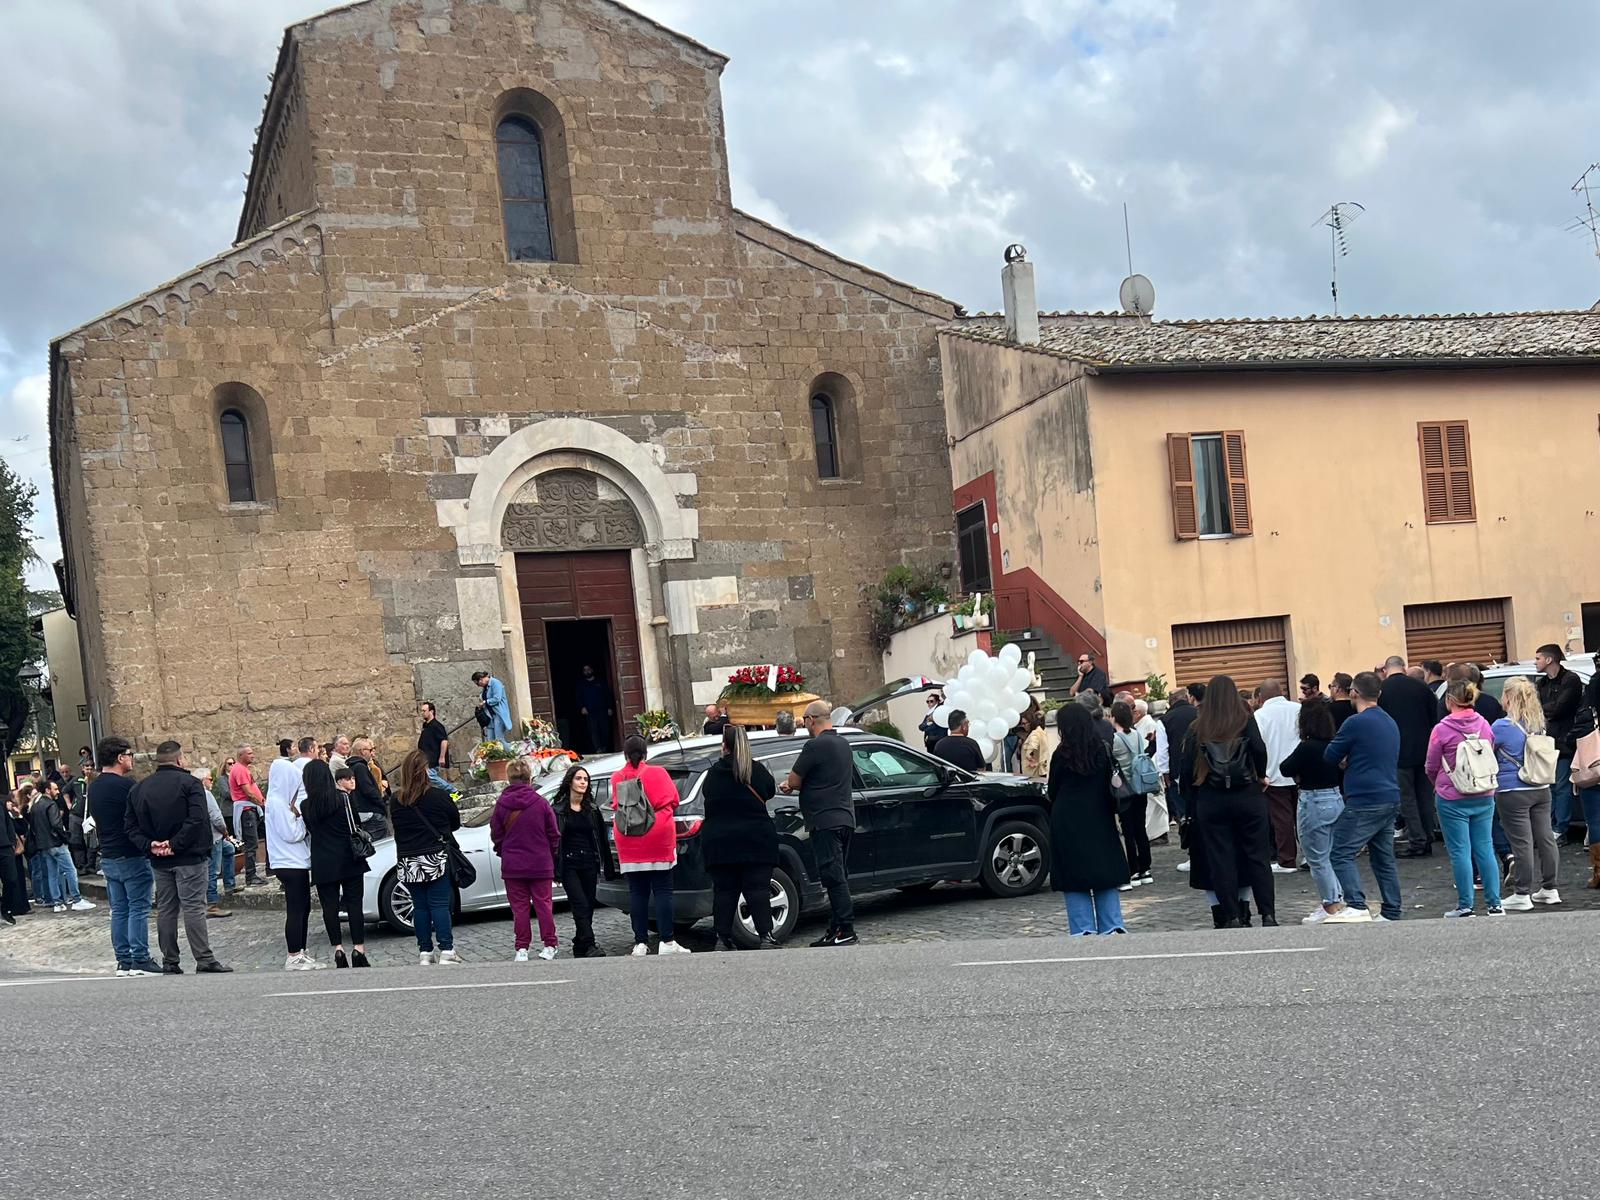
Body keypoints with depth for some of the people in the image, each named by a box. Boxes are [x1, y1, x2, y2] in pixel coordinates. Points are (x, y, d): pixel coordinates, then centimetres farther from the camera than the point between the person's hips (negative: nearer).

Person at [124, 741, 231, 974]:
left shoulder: (139, 788, 11)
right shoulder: (188, 783, -8)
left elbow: (130, 825, 6)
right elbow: (196, 819, -20)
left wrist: (149, 845, -5)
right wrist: (176, 844, -17)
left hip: (159, 860, 5)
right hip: (189, 857, -5)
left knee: (165, 910, 10)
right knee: (193, 908, -5)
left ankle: (169, 963, 13)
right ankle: (205, 961, -6)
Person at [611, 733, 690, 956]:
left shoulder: (617, 778, 3)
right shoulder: (657, 773, -3)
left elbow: (617, 805, 11)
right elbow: (673, 801, 4)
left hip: (629, 844, 2)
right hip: (658, 840, -2)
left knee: (637, 893, 6)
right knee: (662, 891, 0)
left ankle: (641, 943, 7)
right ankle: (667, 942, -3)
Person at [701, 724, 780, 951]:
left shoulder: (714, 773, -1)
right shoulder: (757, 770, -3)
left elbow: (706, 793, 14)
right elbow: (770, 791, 12)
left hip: (719, 844, 1)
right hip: (755, 840, -1)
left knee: (724, 890, 7)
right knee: (758, 889, -1)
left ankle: (723, 938, 5)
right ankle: (765, 936, -9)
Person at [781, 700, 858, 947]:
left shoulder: (815, 746, -13)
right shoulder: (843, 744, 15)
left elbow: (794, 781, -9)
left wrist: (789, 785, 13)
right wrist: (794, 785, 17)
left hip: (825, 820, -9)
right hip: (845, 817, 9)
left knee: (834, 877, -8)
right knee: (839, 877, 11)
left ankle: (846, 931, -9)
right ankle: (836, 930, 15)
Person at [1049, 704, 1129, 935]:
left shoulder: (1062, 754, -11)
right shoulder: (1102, 750, 0)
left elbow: (1052, 792, -2)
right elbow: (1110, 788, 6)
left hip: (1068, 823, -4)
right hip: (1100, 821, 4)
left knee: (1074, 880, 3)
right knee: (1105, 873, 10)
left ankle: (1083, 929, 0)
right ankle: (1113, 926, 5)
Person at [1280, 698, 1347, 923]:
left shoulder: (1306, 747, -20)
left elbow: (1285, 769, -10)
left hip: (1314, 804, -8)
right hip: (1336, 800, 8)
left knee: (1317, 859, 4)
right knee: (1331, 854, 19)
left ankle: (1331, 906, 7)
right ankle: (1337, 899, 24)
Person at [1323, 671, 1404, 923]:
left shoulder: (1356, 723, -12)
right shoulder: (1391, 723, 15)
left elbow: (1330, 756, -3)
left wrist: (1345, 760, 17)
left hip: (1364, 801, -9)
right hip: (1391, 800, 9)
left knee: (1341, 854, -8)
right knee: (1384, 858, 13)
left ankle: (1356, 906, -20)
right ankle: (1391, 914, 14)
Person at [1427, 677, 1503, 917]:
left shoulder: (1442, 730, -14)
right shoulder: (1485, 726, 0)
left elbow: (1431, 767, -3)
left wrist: (1438, 785, 17)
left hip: (1453, 800, -4)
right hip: (1484, 797, 4)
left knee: (1460, 852, 2)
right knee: (1485, 849, 10)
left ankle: (1465, 906, 6)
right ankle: (1494, 904, 12)